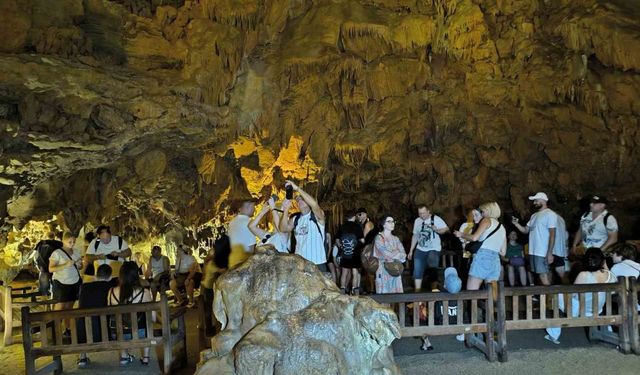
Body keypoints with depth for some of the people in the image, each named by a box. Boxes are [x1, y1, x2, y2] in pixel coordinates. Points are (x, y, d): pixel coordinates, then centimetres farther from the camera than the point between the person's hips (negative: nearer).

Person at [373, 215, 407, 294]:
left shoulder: (396, 239, 12)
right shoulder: (379, 238, -5)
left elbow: (403, 255, 4)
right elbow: (386, 253, -15)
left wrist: (392, 255, -11)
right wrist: (398, 254, 0)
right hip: (383, 270, -5)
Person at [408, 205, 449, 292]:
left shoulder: (436, 219, -5)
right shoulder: (417, 221, 10)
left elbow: (446, 229, -7)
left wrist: (437, 230, -27)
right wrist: (411, 250, 14)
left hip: (434, 249, -4)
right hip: (420, 250, 5)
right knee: (417, 272, 2)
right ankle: (417, 290, 9)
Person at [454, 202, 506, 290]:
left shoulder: (487, 220, 5)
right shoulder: (502, 228, 23)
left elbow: (474, 237, -9)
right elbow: (503, 252, 21)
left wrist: (461, 235, 6)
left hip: (482, 257, -7)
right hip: (495, 260, 7)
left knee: (471, 293, -9)